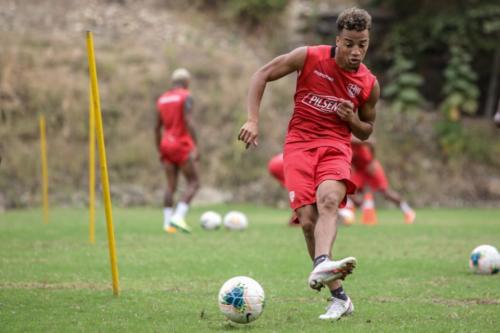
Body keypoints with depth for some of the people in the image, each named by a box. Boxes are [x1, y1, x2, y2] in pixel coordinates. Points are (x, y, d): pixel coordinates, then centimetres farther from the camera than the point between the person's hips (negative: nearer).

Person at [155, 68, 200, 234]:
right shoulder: (186, 97, -7)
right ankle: (179, 216, -15)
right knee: (193, 183, 0)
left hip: (166, 145, 6)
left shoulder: (162, 99, 13)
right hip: (182, 145, -6)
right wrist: (195, 147, -20)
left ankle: (167, 223, 0)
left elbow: (157, 127, 17)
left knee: (171, 186, 7)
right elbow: (189, 122, -19)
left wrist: (160, 150, 24)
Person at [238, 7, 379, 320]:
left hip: (336, 146, 0)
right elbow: (262, 75, 4)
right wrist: (253, 120, -6)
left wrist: (352, 119, -5)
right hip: (299, 144, 0)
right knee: (308, 219, -15)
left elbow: (366, 131, 20)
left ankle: (321, 265, -57)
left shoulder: (369, 84, 5)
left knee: (328, 200, -32)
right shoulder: (309, 57, -2)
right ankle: (339, 297, -4)